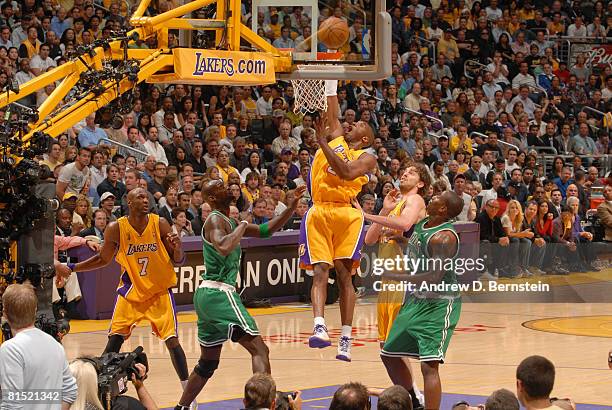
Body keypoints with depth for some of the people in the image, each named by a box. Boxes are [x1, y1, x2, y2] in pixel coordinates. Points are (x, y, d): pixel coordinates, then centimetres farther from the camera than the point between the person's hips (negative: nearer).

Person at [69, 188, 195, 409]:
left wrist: (177, 248, -29)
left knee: (172, 340, -8)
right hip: (130, 291, 1)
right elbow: (103, 259, 5)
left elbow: (177, 260, -6)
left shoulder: (160, 224, -13)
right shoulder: (116, 228, -12)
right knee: (114, 340, -5)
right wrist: (72, 268, -2)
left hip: (160, 291, -1)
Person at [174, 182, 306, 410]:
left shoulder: (228, 221, 19)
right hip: (219, 294, -10)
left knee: (208, 362, 19)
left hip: (206, 296, 10)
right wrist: (242, 227, -15)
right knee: (259, 349, -13)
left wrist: (292, 207, 13)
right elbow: (223, 247, -30)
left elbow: (266, 230, 22)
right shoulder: (215, 220, -9)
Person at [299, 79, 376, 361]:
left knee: (344, 274, -5)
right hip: (318, 213, 3)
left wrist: (323, 142, -10)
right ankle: (319, 327, -28)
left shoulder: (367, 157, 7)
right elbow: (332, 114, 26)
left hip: (346, 215, -3)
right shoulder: (335, 138, 22)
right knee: (320, 271, -12)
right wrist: (330, 84, 20)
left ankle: (346, 339, -4)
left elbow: (347, 172, -11)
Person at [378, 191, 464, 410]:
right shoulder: (422, 224, 4)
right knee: (389, 354, 18)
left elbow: (434, 278, -30)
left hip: (439, 304, -10)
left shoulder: (444, 237, -24)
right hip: (417, 299, 10)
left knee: (429, 365, -19)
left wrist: (394, 276, -26)